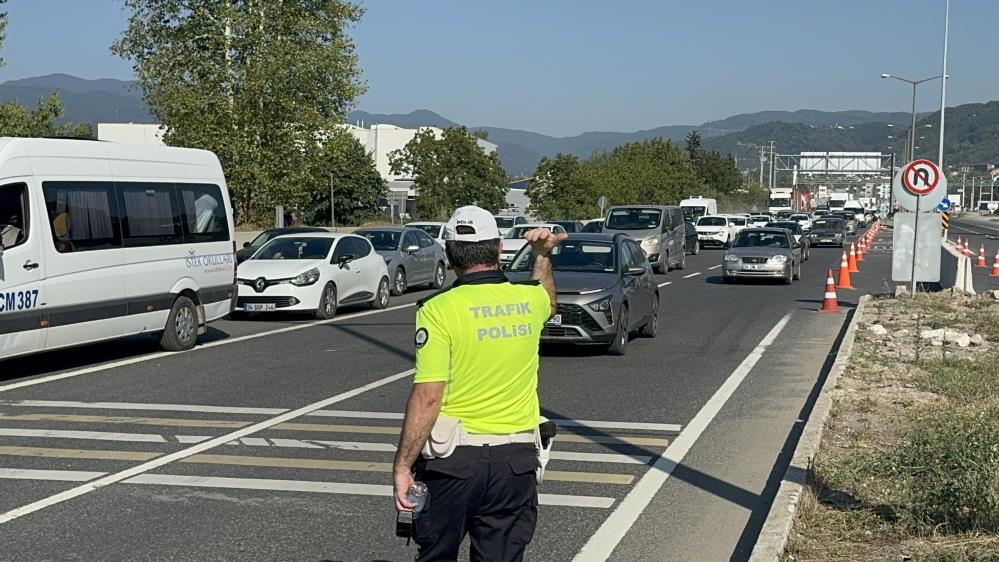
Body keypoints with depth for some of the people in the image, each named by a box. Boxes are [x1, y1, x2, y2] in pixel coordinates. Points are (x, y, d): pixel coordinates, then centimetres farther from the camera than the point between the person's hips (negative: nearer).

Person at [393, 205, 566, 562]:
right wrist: (542, 255, 36)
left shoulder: (438, 310, -13)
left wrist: (402, 466, -13)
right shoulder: (530, 300, 1)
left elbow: (427, 397, -18)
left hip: (452, 458, -3)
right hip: (517, 460, 3)